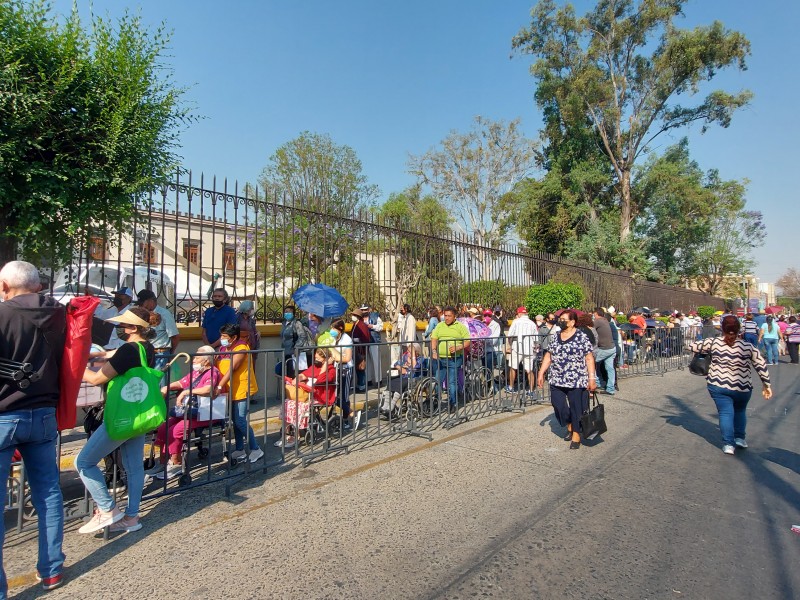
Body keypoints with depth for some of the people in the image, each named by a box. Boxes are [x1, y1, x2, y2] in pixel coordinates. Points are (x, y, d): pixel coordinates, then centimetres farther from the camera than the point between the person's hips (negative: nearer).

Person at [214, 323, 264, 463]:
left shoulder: (241, 348, -16)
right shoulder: (222, 349, 10)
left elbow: (232, 368, -24)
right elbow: (216, 367, 7)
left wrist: (219, 386, -29)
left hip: (241, 389, -8)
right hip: (231, 390, 8)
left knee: (240, 421, -8)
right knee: (235, 421, 14)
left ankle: (256, 449, 5)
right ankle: (239, 450, 26)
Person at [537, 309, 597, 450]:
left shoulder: (582, 337, -5)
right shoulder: (556, 337, 10)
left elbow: (589, 358, -7)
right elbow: (548, 356, 13)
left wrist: (592, 378, -12)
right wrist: (541, 373, 9)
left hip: (576, 380, -5)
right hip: (557, 380, 5)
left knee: (576, 408, 2)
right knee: (558, 405, 6)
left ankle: (576, 435, 20)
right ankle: (569, 426, 33)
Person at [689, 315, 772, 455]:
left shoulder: (713, 343, -11)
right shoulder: (748, 347, -7)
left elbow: (693, 346, -4)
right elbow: (761, 366, -2)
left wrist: (705, 351, 15)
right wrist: (767, 385, 8)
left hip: (718, 385, -1)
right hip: (742, 388, 2)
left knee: (725, 412, 6)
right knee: (740, 410, 25)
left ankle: (728, 444, 1)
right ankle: (740, 438, 28)